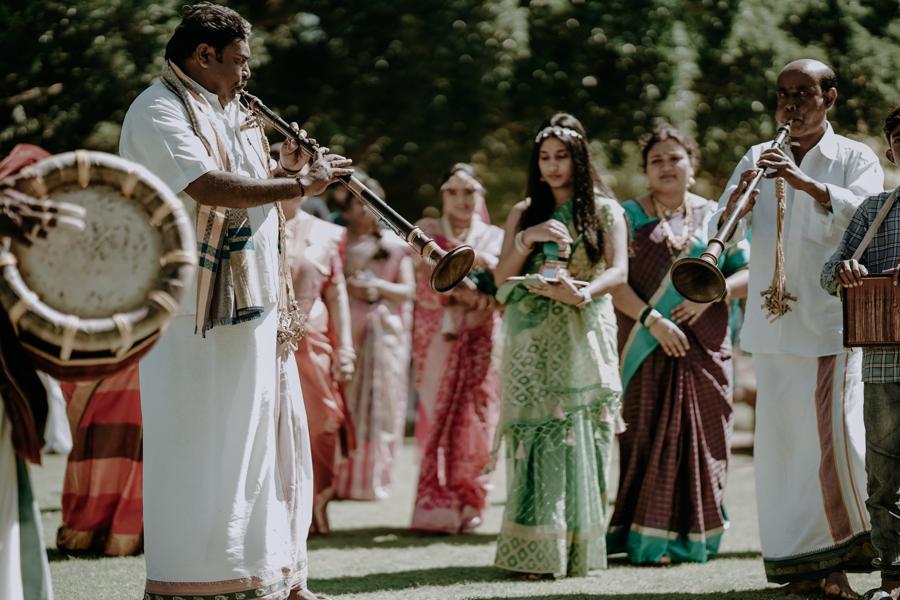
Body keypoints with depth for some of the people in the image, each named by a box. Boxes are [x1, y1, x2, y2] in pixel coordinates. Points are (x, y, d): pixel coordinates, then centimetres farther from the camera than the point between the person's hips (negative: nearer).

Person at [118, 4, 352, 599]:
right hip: (198, 314, -9)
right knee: (202, 448, -7)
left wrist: (281, 169, 4)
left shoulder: (226, 117, 19)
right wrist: (299, 183, -19)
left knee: (267, 438, 11)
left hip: (255, 307, 9)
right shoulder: (159, 112, -11)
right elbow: (211, 188, -25)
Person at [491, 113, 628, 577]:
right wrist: (527, 239, -8)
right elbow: (502, 278, 9)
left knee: (582, 439, -6)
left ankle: (578, 548, -3)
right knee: (537, 438, -7)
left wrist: (582, 294, -22)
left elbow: (619, 271, -4)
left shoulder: (604, 210, 8)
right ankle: (536, 550, -10)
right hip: (533, 343, 1)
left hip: (584, 340, -1)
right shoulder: (523, 214, 15)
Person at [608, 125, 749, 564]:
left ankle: (694, 537, 5)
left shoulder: (716, 218, 11)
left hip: (705, 350, 2)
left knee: (701, 438, -1)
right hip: (646, 348, -2)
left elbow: (747, 274, 7)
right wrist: (652, 320, -16)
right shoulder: (629, 217, 5)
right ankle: (649, 539, -3)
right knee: (648, 436, -6)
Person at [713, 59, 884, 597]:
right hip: (773, 325, 4)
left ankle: (847, 553, -2)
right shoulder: (758, 159, 16)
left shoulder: (856, 159, 5)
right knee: (782, 442, 1)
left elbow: (861, 210, -15)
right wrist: (739, 198, -16)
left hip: (833, 323, -4)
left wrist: (803, 182, -28)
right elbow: (725, 232, 6)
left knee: (836, 437, -13)